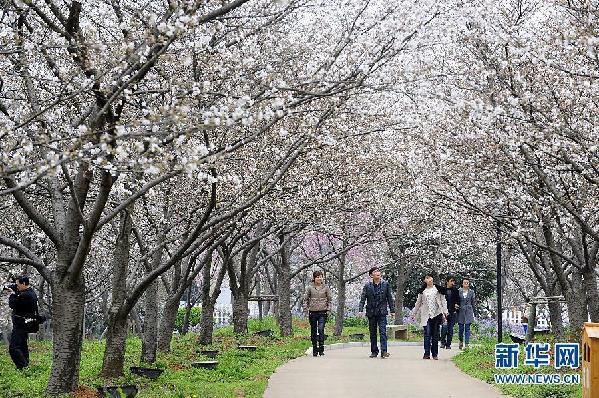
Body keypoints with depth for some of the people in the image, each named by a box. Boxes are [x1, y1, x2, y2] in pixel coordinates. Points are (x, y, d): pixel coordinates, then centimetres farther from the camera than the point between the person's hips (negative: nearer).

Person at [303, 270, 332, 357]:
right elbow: (305, 299, 7)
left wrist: (328, 310, 2)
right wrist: (306, 310, -1)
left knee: (321, 329, -17)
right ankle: (315, 350, 17)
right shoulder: (310, 288, 4)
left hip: (322, 312, -1)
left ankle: (321, 349, -12)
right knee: (313, 332, 7)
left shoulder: (326, 288, 6)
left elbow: (329, 300, 11)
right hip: (313, 312, 1)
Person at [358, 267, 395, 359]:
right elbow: (363, 298, 0)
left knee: (383, 332, -12)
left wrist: (392, 310, 4)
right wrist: (360, 310, -12)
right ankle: (374, 351, 17)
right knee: (372, 333, 8)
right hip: (371, 312, 1)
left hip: (382, 312, -1)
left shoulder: (385, 284, 5)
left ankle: (384, 351, -15)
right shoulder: (367, 286, 4)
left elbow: (390, 298, 8)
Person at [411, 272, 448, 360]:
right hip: (426, 315, 0)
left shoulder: (438, 289, 8)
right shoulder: (422, 291, 11)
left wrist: (445, 312, -3)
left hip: (436, 314, 0)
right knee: (427, 333, -11)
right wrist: (414, 313, 19)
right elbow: (418, 302, 19)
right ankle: (427, 353, -13)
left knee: (435, 334, 3)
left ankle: (435, 354, 9)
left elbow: (443, 301, 7)